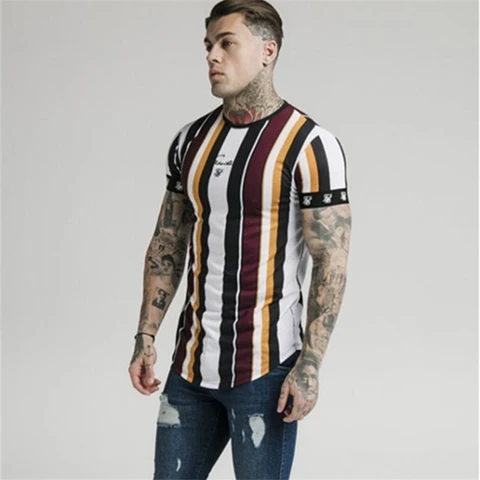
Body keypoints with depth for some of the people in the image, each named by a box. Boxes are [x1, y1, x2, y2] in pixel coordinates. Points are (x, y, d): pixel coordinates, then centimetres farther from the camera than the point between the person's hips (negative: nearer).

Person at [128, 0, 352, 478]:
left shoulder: (310, 146, -11)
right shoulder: (191, 140, 8)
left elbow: (331, 263, -13)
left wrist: (309, 365, -17)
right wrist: (145, 339, 8)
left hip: (265, 370, -6)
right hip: (192, 367, 6)